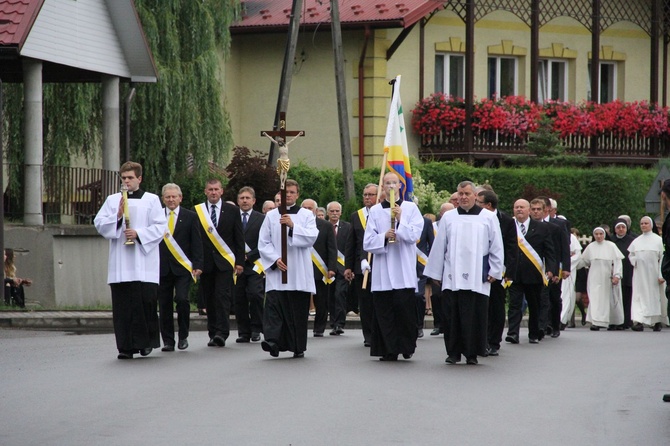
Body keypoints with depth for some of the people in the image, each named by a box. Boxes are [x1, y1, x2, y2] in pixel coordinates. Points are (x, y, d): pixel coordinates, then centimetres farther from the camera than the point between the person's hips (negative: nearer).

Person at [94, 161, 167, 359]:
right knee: (122, 305, -2)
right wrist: (117, 217, -7)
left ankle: (146, 341, 7)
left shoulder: (151, 200, 8)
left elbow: (160, 227, 1)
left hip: (144, 260, -2)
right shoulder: (112, 200, 15)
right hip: (120, 263, 2)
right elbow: (99, 224, 8)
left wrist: (139, 234, -11)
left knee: (146, 300, -8)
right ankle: (126, 346, 2)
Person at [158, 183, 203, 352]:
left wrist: (197, 265, -5)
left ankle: (183, 336, 1)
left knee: (182, 299, -16)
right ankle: (168, 341, 10)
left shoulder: (190, 217, 5)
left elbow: (196, 243, 3)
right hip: (162, 267, 2)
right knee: (164, 305, 2)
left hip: (182, 268, -2)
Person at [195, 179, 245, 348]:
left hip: (224, 261, -2)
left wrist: (240, 261, 0)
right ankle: (213, 333, 11)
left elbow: (239, 238, 6)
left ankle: (222, 333, -17)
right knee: (209, 299, 4)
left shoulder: (232, 211, 6)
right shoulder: (197, 211, 6)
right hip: (205, 262, 2)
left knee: (223, 296, -12)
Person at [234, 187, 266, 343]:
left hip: (254, 264, -2)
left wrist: (249, 256, -9)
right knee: (239, 299, 1)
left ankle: (256, 329, -2)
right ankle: (243, 332, 7)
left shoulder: (261, 219, 5)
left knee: (255, 294, -15)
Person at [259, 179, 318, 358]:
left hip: (299, 272, 0)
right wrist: (275, 259, -8)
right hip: (276, 270, 0)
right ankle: (273, 341, -26)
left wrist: (293, 226, -19)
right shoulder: (271, 216, 11)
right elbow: (264, 243, 7)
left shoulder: (306, 215, 9)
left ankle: (298, 347, 10)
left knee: (298, 309, 1)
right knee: (274, 305, -16)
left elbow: (311, 237, -6)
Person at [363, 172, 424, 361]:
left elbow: (415, 235, -4)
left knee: (405, 309, -7)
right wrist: (384, 237, -12)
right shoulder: (375, 211, 10)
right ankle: (389, 350, 6)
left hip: (404, 272, -2)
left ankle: (407, 346, 7)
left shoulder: (411, 208, 7)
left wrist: (400, 220, -15)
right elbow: (368, 243, 6)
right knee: (384, 312, 0)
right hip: (382, 272, 2)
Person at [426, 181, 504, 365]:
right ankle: (454, 352, 8)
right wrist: (436, 273, 9)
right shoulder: (448, 217, 9)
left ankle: (472, 353, 6)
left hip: (478, 277, -1)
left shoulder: (488, 217, 5)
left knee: (476, 315, -1)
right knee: (454, 315, 0)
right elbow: (439, 247, 11)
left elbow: (497, 247, 6)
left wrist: (495, 272, 1)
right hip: (453, 277, 1)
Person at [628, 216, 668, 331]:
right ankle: (639, 321, -16)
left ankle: (658, 321, 13)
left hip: (654, 274, -2)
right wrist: (635, 261, -3)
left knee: (655, 297, 2)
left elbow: (663, 258, -3)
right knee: (639, 297, -8)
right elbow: (630, 255, 20)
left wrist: (661, 275, -11)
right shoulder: (636, 241, 12)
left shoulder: (658, 240, 1)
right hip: (640, 274, 2)